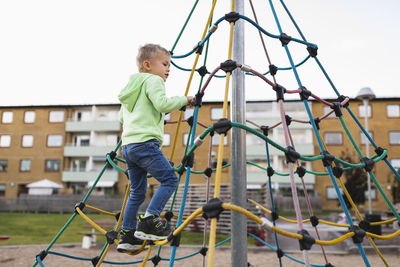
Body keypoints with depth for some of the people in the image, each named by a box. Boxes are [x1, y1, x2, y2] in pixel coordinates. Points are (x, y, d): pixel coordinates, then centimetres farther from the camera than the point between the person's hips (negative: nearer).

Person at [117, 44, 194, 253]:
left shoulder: (132, 86, 27)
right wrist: (184, 100, -4)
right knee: (169, 179, -6)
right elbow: (163, 104, -17)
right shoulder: (153, 80, 0)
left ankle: (127, 235, 17)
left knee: (137, 191, 14)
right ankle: (148, 222, -13)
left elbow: (122, 117, 31)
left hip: (128, 145, 9)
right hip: (145, 142, -9)